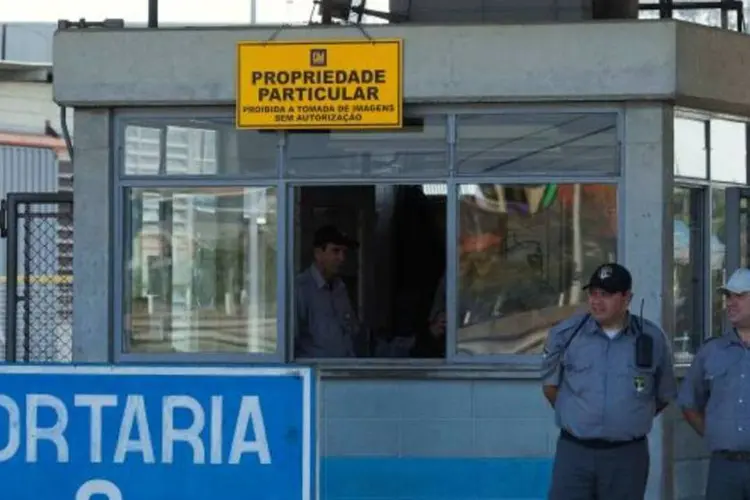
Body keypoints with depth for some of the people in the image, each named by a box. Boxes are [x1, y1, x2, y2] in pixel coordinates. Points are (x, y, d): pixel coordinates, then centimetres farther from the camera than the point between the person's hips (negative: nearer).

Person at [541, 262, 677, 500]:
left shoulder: (652, 339, 0)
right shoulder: (565, 334, -1)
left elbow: (664, 395, 13)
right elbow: (550, 385, 13)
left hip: (627, 456, 0)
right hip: (574, 452, 0)